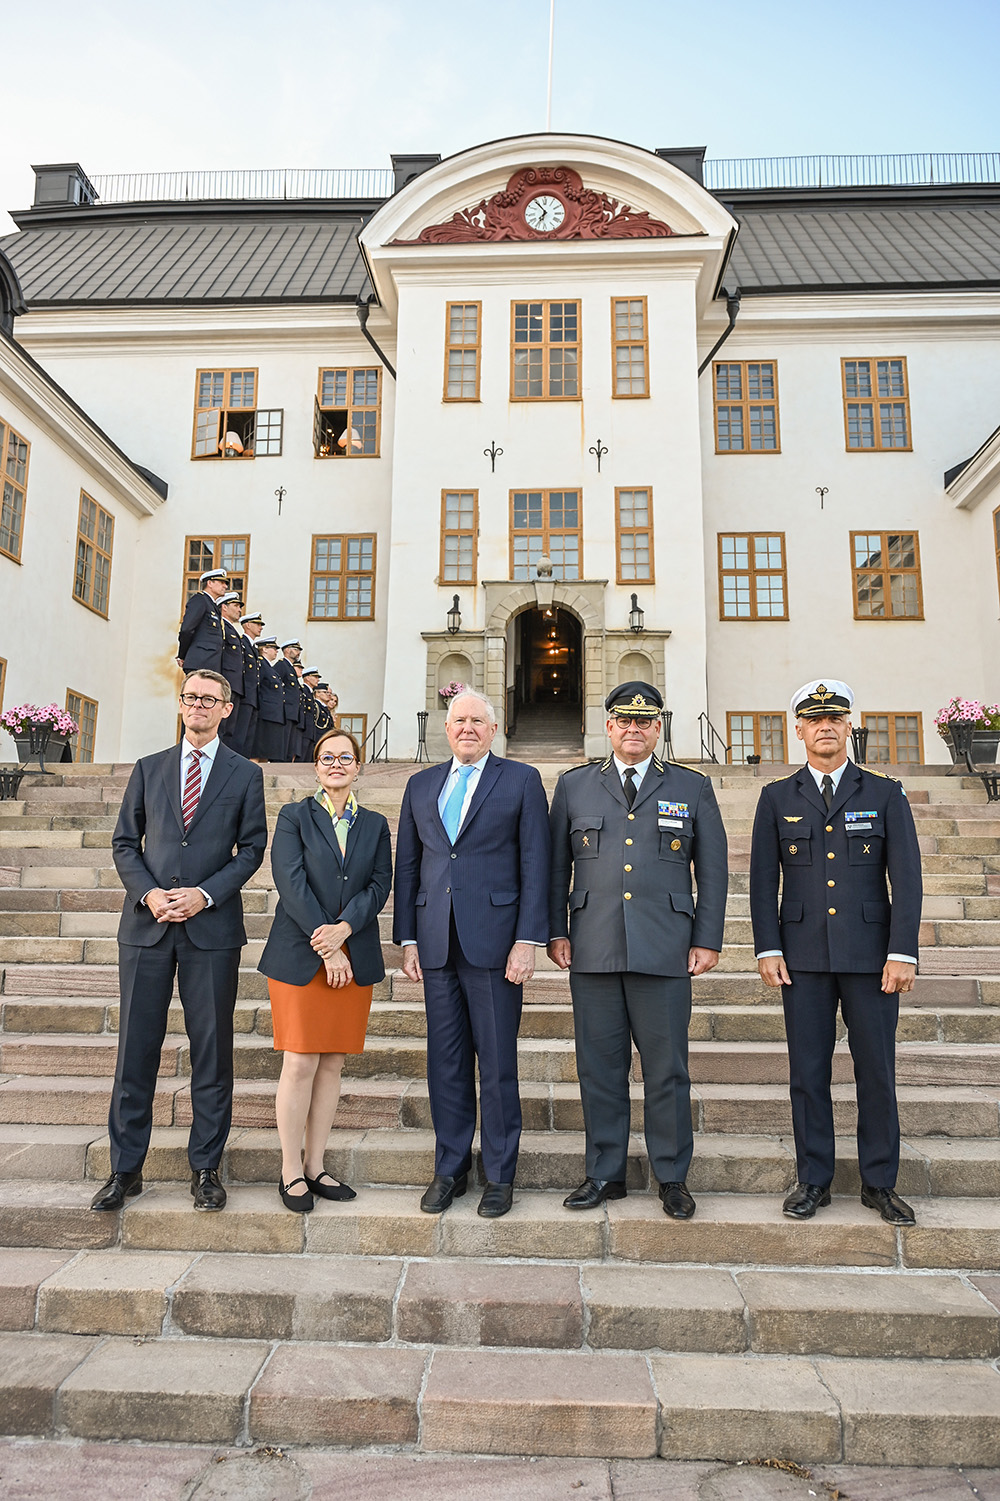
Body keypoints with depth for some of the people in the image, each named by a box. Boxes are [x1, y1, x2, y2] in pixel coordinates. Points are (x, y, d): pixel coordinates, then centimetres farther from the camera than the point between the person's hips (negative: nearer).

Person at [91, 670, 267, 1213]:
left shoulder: (246, 774, 7)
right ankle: (125, 1168, 19)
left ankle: (205, 1168, 16)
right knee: (136, 1048, 5)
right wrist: (147, 893, -7)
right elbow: (125, 841, 11)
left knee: (212, 1049, 4)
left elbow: (251, 848, 3)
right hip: (147, 924, 2)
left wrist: (205, 894, -11)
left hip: (212, 926, -1)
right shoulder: (148, 768, 13)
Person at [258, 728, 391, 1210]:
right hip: (299, 956, -3)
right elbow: (291, 882, -7)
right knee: (300, 1064, -3)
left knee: (332, 1064, 7)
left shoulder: (375, 825, 13)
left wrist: (344, 929, -14)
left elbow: (380, 884, 3)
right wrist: (326, 947, -14)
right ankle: (291, 1171, 11)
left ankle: (315, 1166, 20)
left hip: (354, 958, 3)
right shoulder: (293, 817, 3)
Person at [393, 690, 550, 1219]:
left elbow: (535, 864, -3)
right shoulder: (421, 785, 14)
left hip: (494, 940, -3)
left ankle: (499, 1175, 20)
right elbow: (407, 866, 13)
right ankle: (450, 1170, 25)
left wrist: (528, 940, -10)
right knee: (445, 1061, 11)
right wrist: (407, 939, 8)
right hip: (436, 944, 4)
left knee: (497, 1063, 4)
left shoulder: (521, 780, 2)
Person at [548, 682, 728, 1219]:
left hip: (665, 952, -1)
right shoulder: (574, 786, 11)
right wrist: (556, 931, 4)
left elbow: (712, 870, 8)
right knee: (599, 1065, 8)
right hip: (592, 949, 1)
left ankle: (672, 1178, 22)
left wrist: (707, 941, 2)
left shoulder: (692, 788, 9)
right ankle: (605, 1173, 23)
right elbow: (556, 865, 11)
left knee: (667, 1068, 5)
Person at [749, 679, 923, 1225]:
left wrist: (903, 951, -8)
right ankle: (813, 1181, 20)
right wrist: (767, 948, -3)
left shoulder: (885, 794, 5)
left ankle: (880, 1183, 22)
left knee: (876, 1069, 6)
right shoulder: (777, 798, 7)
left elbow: (906, 877, 0)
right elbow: (763, 879, 5)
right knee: (807, 1070, 6)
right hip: (803, 955, 1)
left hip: (870, 953, 0)